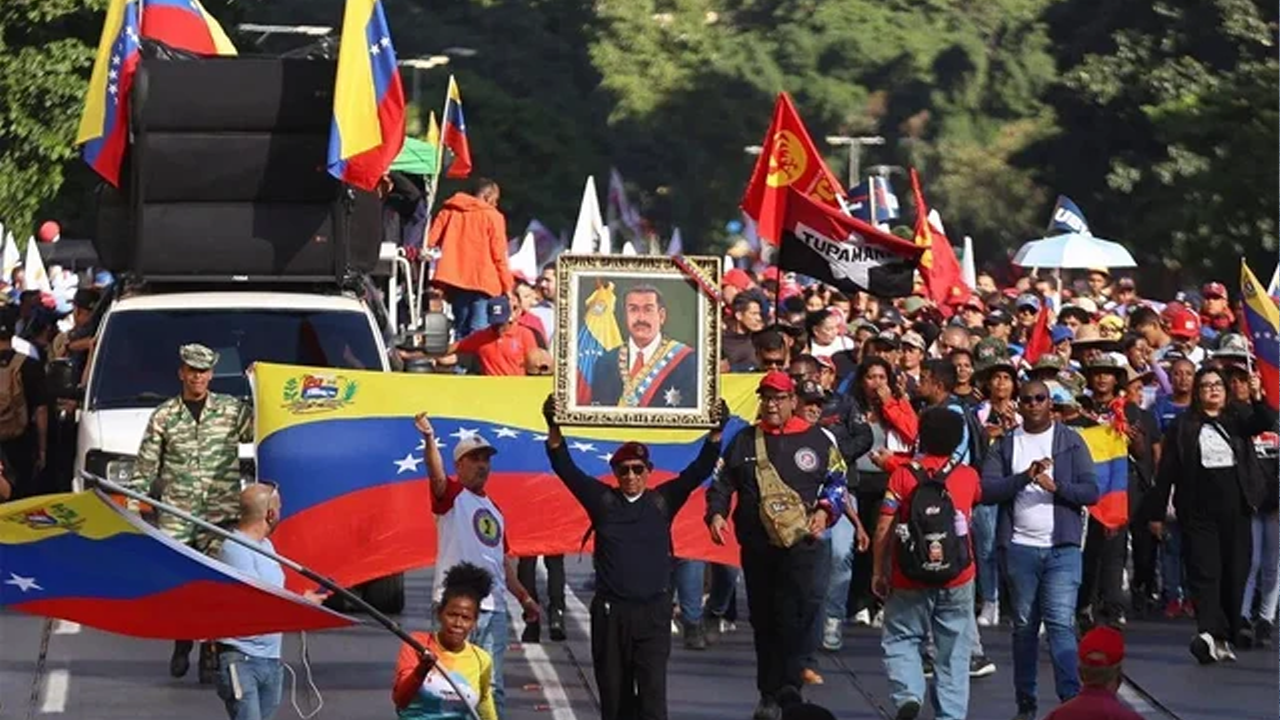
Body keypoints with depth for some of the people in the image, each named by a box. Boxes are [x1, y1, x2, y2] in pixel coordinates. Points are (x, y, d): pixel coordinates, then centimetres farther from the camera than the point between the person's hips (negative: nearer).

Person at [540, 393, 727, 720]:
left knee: (652, 692, -9)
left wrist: (716, 431, -14)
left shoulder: (662, 501, 5)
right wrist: (554, 427, -15)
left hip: (653, 611, -1)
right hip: (610, 611, 1)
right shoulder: (602, 500, 5)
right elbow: (565, 468, -2)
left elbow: (699, 470, -1)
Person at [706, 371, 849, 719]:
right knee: (764, 621, 7)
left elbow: (837, 482, 11)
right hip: (757, 546, 3)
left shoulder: (817, 440, 6)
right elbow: (722, 483, 13)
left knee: (798, 614, -15)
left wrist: (824, 511, -6)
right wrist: (716, 514, -4)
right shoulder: (744, 442, 11)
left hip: (803, 543, -3)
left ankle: (788, 688, -13)